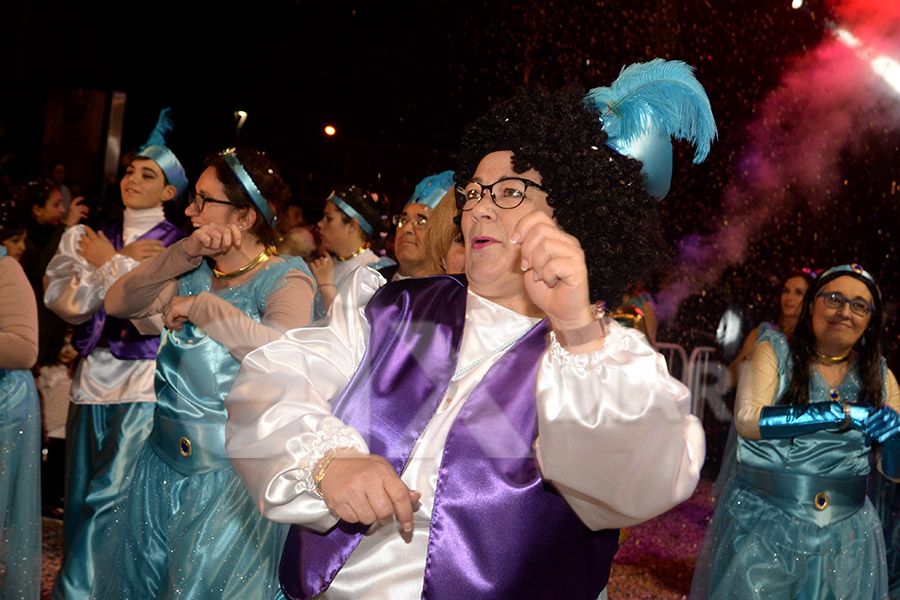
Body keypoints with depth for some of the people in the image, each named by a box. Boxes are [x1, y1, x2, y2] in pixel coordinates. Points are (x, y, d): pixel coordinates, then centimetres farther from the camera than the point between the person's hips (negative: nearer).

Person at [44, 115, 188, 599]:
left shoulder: (179, 246, 0)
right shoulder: (91, 239, 13)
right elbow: (65, 302, 1)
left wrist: (109, 263, -6)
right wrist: (124, 262, -7)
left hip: (145, 383, -5)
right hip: (92, 378, 5)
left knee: (109, 499, -9)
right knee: (79, 501, 11)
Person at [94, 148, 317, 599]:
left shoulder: (284, 278, -12)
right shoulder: (194, 272, 6)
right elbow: (118, 304, -5)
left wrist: (200, 306, -21)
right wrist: (185, 253, -17)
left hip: (235, 473, -6)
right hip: (164, 464, 6)